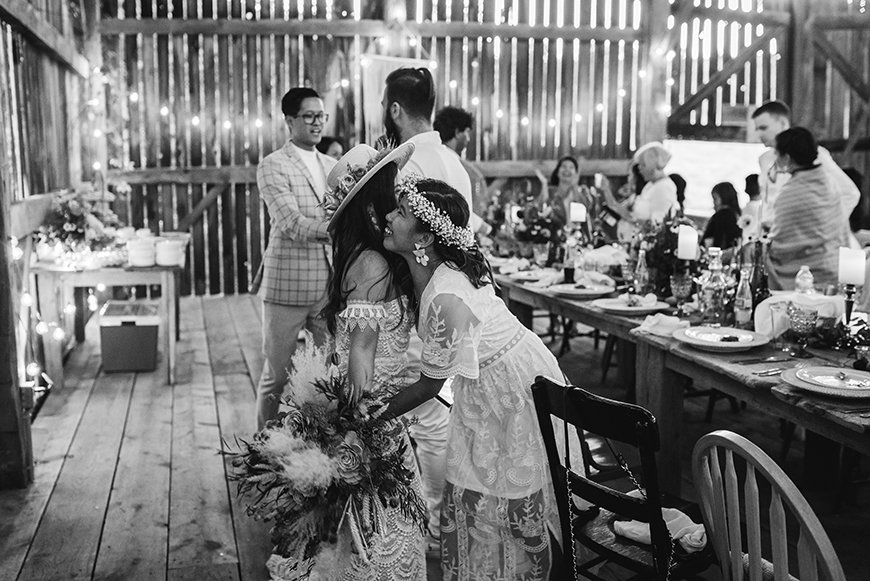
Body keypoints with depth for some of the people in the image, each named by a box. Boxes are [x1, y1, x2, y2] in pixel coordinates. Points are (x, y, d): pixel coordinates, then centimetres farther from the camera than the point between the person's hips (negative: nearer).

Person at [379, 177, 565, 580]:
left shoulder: (446, 300, -33)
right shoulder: (440, 268, -8)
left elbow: (429, 385, -20)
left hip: (510, 391, -8)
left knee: (488, 503, 6)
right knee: (472, 498, 17)